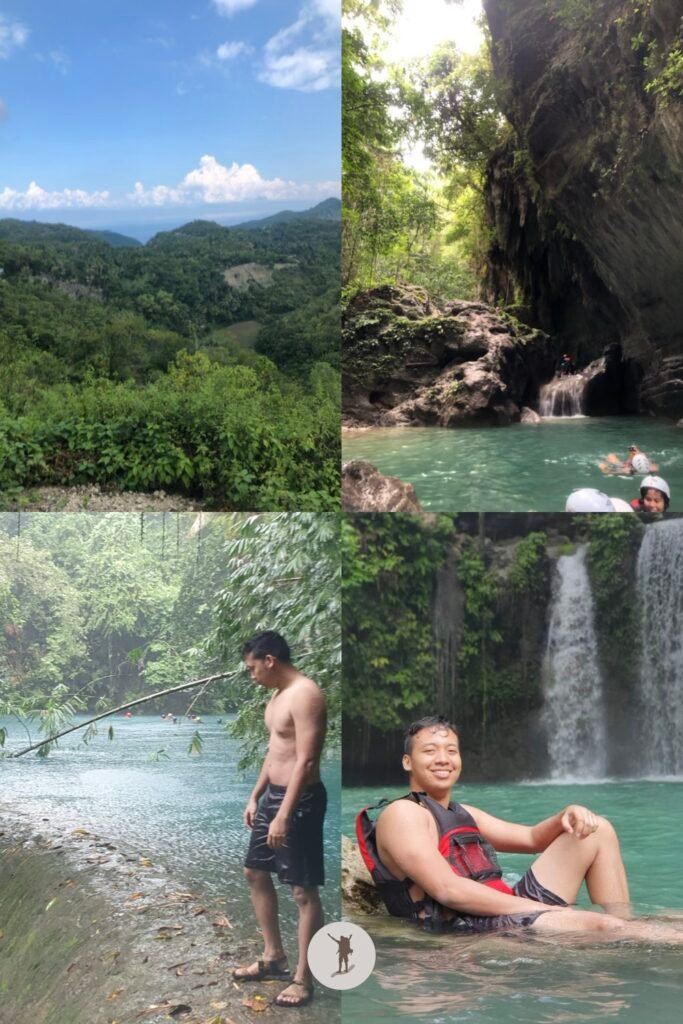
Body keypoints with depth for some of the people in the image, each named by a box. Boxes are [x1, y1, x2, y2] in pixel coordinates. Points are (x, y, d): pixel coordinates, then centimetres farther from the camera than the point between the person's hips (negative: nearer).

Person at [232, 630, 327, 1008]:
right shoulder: (279, 694, 11)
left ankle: (303, 978, 9)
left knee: (303, 891, -1)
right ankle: (273, 957, 31)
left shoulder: (305, 694, -21)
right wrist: (255, 796, 20)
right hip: (274, 794, 11)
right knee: (255, 872, 18)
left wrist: (284, 816, -25)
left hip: (300, 801, -11)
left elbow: (306, 761, -24)